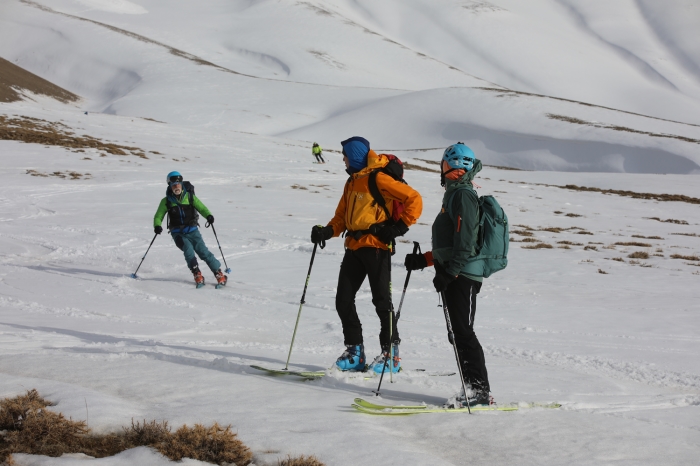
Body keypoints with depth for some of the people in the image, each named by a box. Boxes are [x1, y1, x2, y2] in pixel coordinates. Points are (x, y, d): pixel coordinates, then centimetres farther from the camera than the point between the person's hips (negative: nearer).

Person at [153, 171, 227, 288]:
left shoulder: (189, 196, 3)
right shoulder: (167, 201, 2)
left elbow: (201, 207, -3)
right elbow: (158, 216, 5)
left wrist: (208, 215, -24)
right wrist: (157, 225, -17)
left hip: (192, 230, 0)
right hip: (178, 233, 0)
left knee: (203, 251, -12)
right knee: (188, 249, -27)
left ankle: (219, 274, -4)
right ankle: (197, 275, -21)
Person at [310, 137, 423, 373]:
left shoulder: (379, 179, -10)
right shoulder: (353, 182, 19)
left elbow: (414, 199, -13)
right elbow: (342, 216, 19)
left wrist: (399, 227, -15)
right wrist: (327, 231, 1)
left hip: (376, 246, -9)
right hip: (354, 247, 9)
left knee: (381, 300, -4)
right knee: (343, 301, 4)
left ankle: (391, 353, 4)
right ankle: (354, 351, 12)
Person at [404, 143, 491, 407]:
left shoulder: (463, 195, -10)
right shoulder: (454, 194, 22)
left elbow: (464, 241, -20)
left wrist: (449, 272, -24)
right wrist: (423, 260, 21)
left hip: (462, 277, -10)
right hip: (456, 276, 10)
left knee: (462, 333, -10)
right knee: (459, 333, 9)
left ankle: (479, 391, -9)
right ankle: (473, 390, 11)